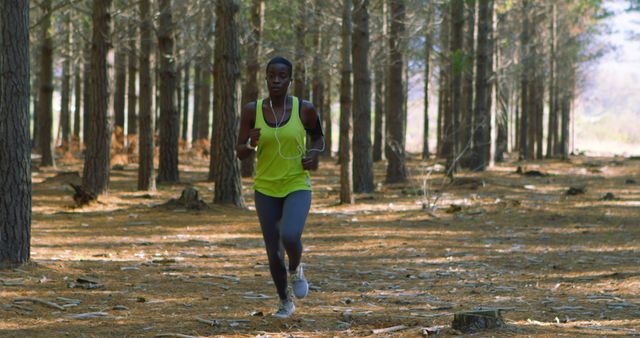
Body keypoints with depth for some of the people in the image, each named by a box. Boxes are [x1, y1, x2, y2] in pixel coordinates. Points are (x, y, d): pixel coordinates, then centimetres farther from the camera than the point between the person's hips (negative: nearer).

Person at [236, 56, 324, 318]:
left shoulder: (305, 109, -9)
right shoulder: (251, 110, -7)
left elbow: (318, 137, 10)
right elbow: (240, 153, -4)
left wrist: (313, 154, -12)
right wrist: (251, 144, -27)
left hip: (297, 187, -2)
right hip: (266, 189, 2)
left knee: (290, 238, -27)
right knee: (273, 252, 3)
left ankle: (296, 269, 9)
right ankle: (286, 303, 30)